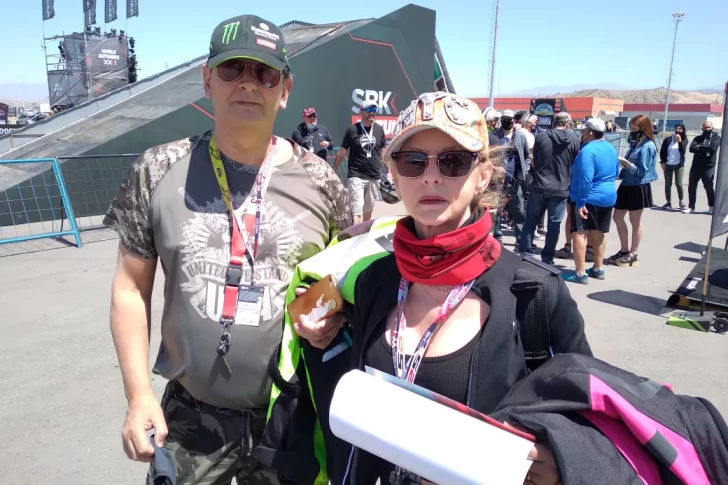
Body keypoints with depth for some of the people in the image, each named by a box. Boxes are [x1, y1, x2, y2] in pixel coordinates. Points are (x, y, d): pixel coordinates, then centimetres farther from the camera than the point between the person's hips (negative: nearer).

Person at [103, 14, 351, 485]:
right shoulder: (159, 172, -5)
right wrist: (139, 392, -4)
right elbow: (132, 287, 0)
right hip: (191, 415, 1)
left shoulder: (320, 182, -7)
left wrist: (335, 317, -16)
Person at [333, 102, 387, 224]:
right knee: (357, 210, -10)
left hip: (374, 177, 4)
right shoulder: (352, 130, -6)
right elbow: (342, 153, 0)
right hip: (356, 176, -4)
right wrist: (332, 172, 1)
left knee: (368, 210, 15)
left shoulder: (379, 129, 4)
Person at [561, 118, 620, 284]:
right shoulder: (611, 148, 10)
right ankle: (598, 269, 25)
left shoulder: (588, 150, -19)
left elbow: (585, 179, -25)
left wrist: (580, 202, -24)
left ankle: (580, 273, -8)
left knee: (579, 233, -5)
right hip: (608, 197, 9)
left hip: (588, 198, -9)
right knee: (598, 233, 17)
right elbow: (616, 173, 22)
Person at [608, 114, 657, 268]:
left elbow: (641, 171, -18)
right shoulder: (636, 144, 11)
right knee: (617, 217, 12)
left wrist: (624, 161, -21)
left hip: (638, 188, -9)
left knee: (635, 221, 3)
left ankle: (633, 254, 16)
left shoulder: (647, 146, -15)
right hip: (627, 185, 9)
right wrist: (622, 162, 0)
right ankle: (624, 250, 25)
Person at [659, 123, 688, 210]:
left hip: (679, 165, -1)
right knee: (668, 184, 4)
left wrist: (679, 140, -18)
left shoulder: (684, 140, 2)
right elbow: (662, 151, 4)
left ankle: (681, 201, 12)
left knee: (678, 184, -6)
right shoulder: (668, 139, 2)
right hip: (668, 165, 1)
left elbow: (682, 151, -14)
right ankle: (668, 202, 13)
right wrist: (662, 162, -5)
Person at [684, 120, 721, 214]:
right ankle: (691, 207, 14)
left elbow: (712, 148, -16)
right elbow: (692, 148, -8)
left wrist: (700, 147, -8)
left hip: (709, 167, -3)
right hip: (696, 166, 3)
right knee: (691, 187, 4)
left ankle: (712, 207, 21)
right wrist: (705, 150, -16)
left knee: (709, 187, 4)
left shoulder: (716, 138, 3)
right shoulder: (698, 138, 10)